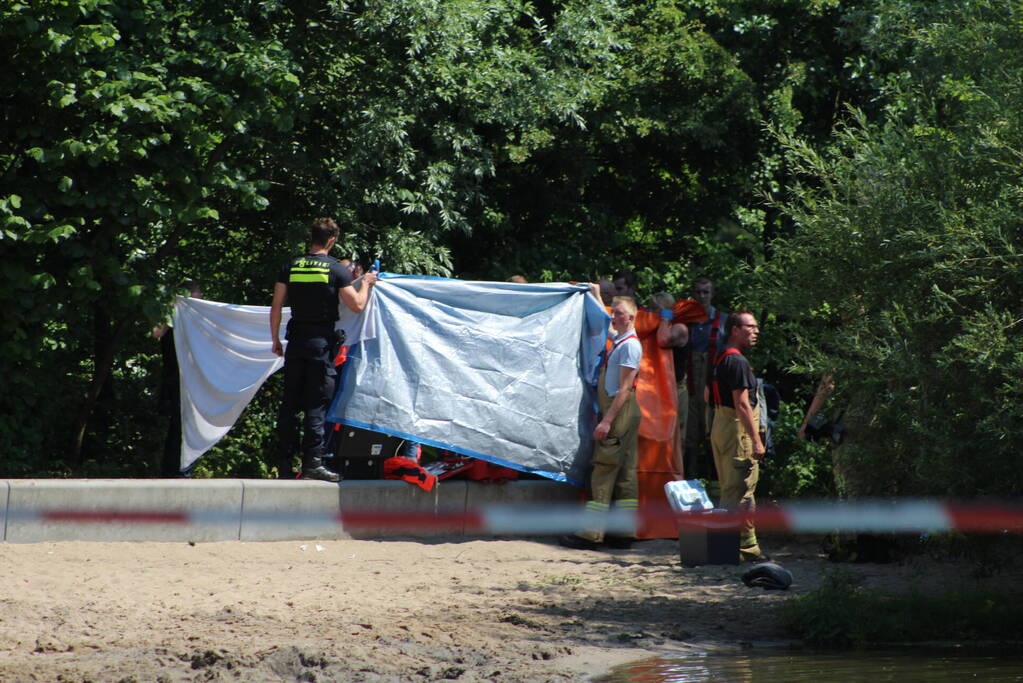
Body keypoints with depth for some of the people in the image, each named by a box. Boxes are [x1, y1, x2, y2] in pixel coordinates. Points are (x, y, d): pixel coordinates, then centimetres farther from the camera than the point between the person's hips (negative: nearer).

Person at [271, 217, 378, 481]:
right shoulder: (337, 270, -5)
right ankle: (313, 462, -6)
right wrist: (366, 284, 15)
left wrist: (276, 339, 15)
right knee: (316, 404, -2)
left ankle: (284, 464, 8)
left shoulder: (290, 267, 5)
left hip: (296, 341, 4)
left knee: (290, 403, 7)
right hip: (323, 343, -4)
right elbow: (357, 305, -3)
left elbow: (276, 306, 5)